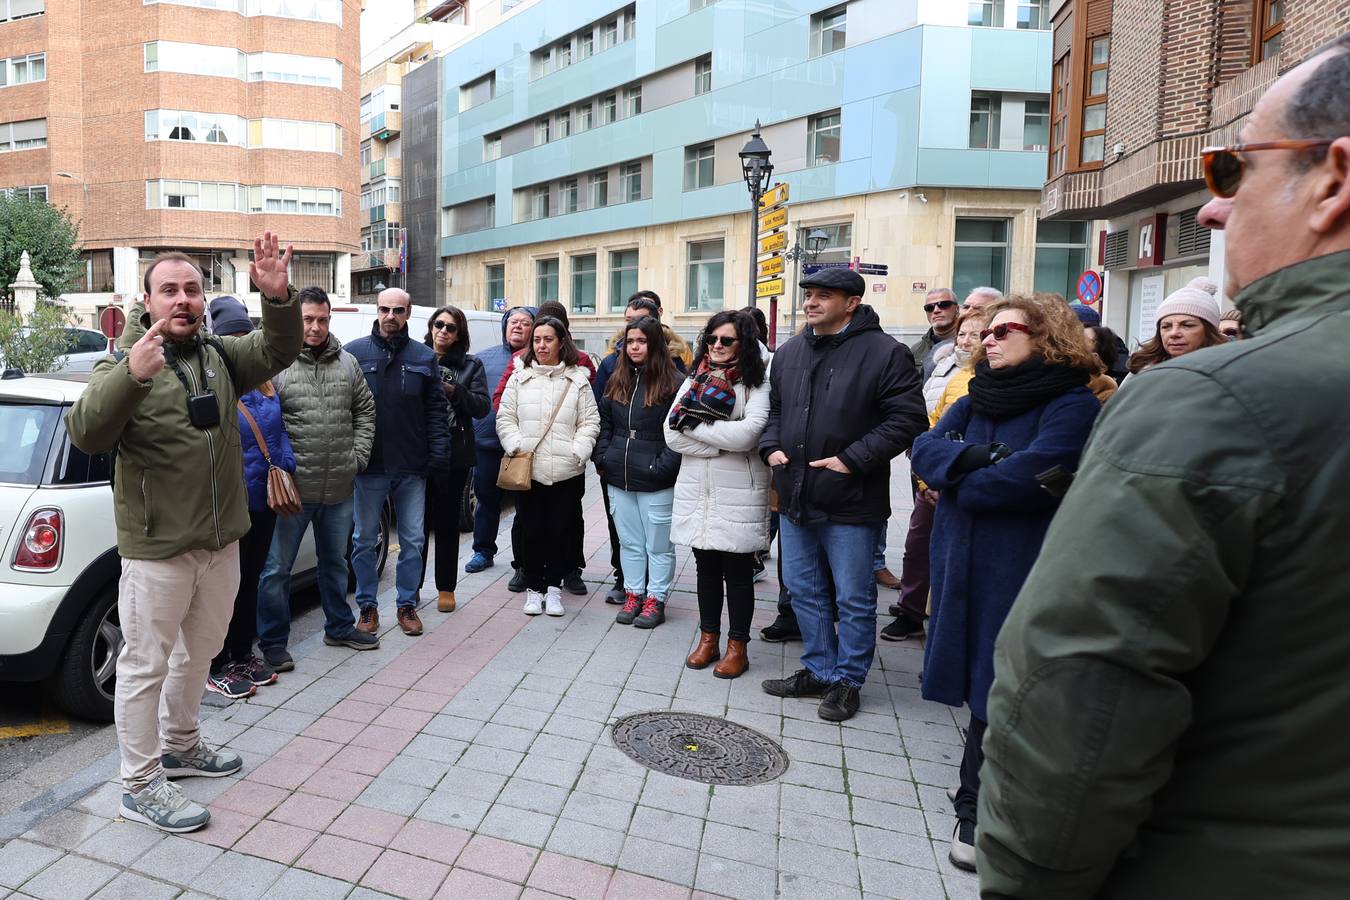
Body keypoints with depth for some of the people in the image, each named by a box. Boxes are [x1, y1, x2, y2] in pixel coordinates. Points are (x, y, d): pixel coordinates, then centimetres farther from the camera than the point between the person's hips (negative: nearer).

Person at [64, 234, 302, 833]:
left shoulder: (219, 356, 8)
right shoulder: (124, 362, -9)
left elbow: (278, 352, -5)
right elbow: (85, 434, -22)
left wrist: (277, 297, -24)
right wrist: (131, 374, -40)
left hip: (220, 541, 6)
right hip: (157, 547, -6)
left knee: (198, 652, 21)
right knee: (145, 665, 5)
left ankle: (180, 746, 41)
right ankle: (140, 785, 19)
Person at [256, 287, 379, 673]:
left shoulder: (347, 363, 7)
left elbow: (365, 410, 14)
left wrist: (358, 456, 5)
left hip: (340, 488, 5)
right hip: (292, 487, -4)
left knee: (335, 562, 20)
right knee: (276, 568, 6)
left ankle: (339, 627, 36)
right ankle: (272, 641, 21)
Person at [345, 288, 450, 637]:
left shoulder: (424, 357, 6)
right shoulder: (354, 353, 2)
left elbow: (437, 410, 4)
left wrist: (438, 454, -6)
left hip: (412, 467, 1)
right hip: (369, 465, -1)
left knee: (413, 540, 8)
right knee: (364, 539, 10)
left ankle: (407, 604, 23)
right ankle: (367, 606, 25)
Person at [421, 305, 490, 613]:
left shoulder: (470, 365, 5)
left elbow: (483, 406, -3)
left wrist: (454, 391, -16)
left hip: (454, 454, -1)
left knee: (447, 522, 8)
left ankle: (446, 588, 19)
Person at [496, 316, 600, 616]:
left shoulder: (578, 380, 6)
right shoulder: (519, 378, 9)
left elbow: (590, 422, 4)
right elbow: (505, 419, 7)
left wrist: (578, 451, -9)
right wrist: (518, 446, -7)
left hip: (567, 472, 0)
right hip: (527, 470, 1)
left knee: (561, 530, 5)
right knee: (531, 531, 4)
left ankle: (553, 587, 20)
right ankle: (534, 588, 19)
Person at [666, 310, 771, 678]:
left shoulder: (756, 385, -5)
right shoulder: (693, 381, 9)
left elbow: (748, 433, -21)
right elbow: (672, 434, -2)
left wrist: (697, 426, -12)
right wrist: (723, 443, -13)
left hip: (738, 496, -4)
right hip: (696, 493, 4)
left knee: (737, 572, 7)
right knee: (706, 568, 15)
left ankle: (737, 646, 21)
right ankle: (708, 639, 30)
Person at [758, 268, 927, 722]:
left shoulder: (885, 353, -10)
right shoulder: (788, 353, 10)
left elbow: (907, 419, -13)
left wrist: (852, 459, -18)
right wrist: (771, 446, 2)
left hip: (851, 501, -6)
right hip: (795, 497, 6)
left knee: (853, 599, 7)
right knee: (803, 591, 16)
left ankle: (847, 681, 25)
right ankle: (819, 671, 33)